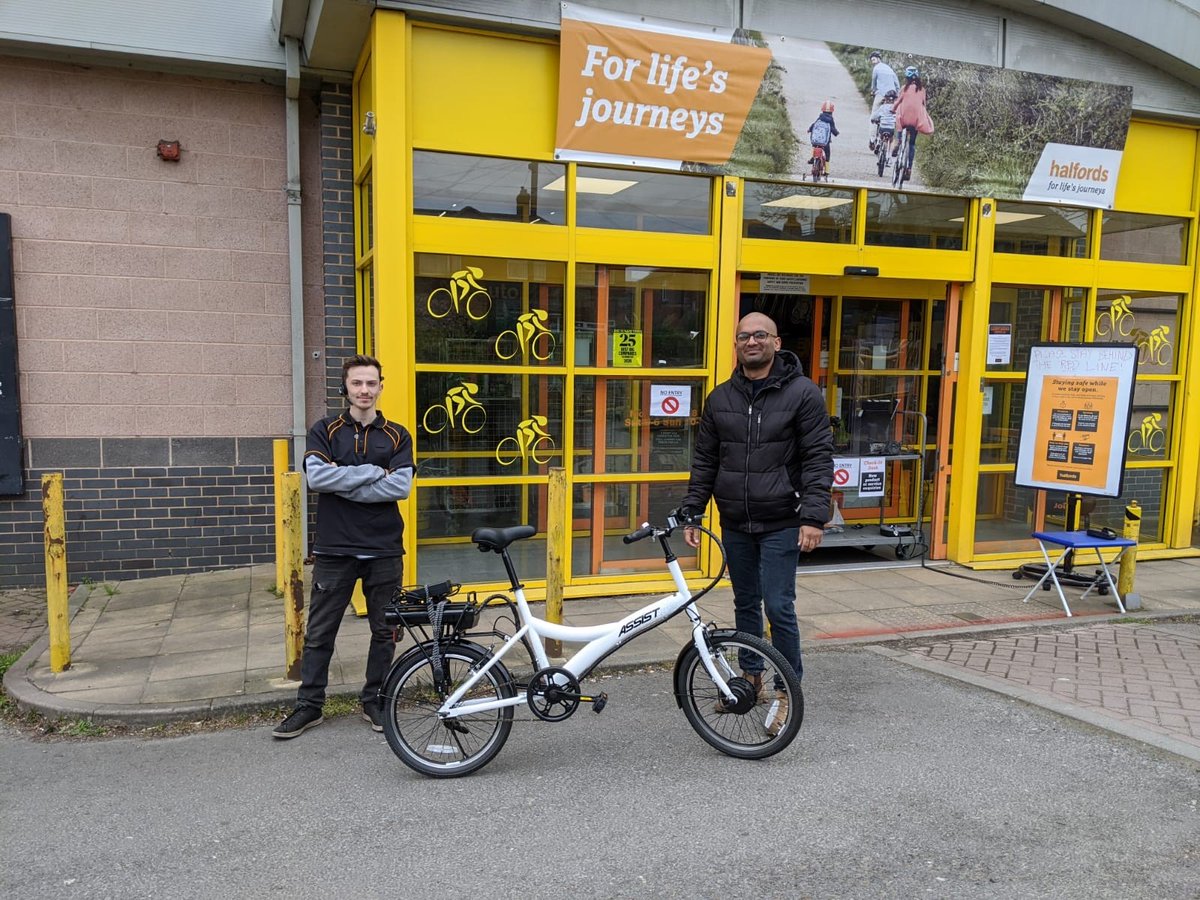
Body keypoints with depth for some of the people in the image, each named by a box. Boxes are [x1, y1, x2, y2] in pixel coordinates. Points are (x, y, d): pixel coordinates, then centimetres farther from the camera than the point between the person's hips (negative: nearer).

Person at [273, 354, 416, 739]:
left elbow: (400, 487, -9)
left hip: (384, 549, 1)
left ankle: (374, 701, 25)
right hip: (334, 549, -1)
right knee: (319, 632, 7)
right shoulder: (325, 431, 4)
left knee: (384, 631, 9)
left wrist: (342, 484, -12)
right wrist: (372, 472, -13)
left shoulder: (397, 436, 6)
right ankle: (309, 706, 20)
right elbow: (315, 476, -13)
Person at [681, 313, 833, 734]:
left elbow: (819, 459, -8)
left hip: (780, 525, -5)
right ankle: (752, 679, 31)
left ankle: (788, 691, 13)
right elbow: (704, 461, 12)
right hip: (735, 525, 5)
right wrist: (691, 512, 6)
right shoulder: (720, 398, 8)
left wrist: (814, 517, -16)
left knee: (779, 608, -4)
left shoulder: (802, 393, -5)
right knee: (745, 604, 15)